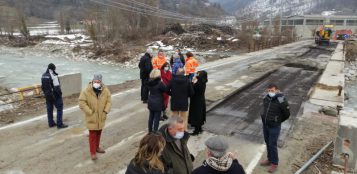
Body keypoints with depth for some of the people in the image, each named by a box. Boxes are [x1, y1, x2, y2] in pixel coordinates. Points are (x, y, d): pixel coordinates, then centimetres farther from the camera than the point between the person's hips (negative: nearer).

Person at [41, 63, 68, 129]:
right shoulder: (53, 76, -18)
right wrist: (60, 93, -9)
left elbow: (43, 86, 13)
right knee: (59, 108, 0)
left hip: (48, 95, 8)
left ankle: (51, 123, 24)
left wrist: (46, 93, 19)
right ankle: (59, 124, -1)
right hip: (55, 95, -8)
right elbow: (57, 86, -21)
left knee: (49, 109, 15)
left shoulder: (43, 76, 7)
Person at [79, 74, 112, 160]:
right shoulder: (86, 91, -18)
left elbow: (109, 101, 1)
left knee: (99, 133, 21)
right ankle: (93, 152, 15)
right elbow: (82, 103, -16)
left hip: (101, 117, 4)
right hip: (92, 118, -4)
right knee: (92, 135, 3)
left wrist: (106, 111, -10)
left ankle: (97, 147, 41)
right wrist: (90, 112, -19)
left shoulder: (105, 90, -7)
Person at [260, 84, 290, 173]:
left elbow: (287, 114, -10)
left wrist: (277, 121, 2)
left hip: (274, 127, -6)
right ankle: (270, 159, 39)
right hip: (265, 125, 6)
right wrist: (266, 118, 12)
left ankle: (274, 163, 24)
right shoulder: (266, 98, -5)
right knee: (267, 143, 19)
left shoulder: (281, 101, -23)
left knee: (272, 145, 5)